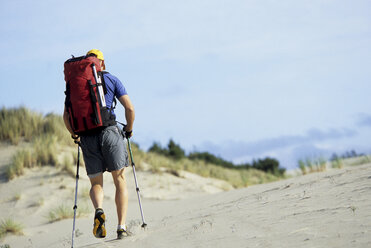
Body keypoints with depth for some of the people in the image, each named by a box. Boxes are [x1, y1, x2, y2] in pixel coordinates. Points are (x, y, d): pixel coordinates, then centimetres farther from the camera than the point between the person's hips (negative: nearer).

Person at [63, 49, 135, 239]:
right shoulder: (111, 80, 9)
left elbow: (66, 116, 11)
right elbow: (129, 108, 1)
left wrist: (74, 135, 27)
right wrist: (129, 129, 17)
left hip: (87, 138, 2)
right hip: (109, 131, -2)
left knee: (96, 183, 12)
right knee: (120, 180, 6)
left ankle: (99, 210, -21)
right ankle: (121, 227, -5)